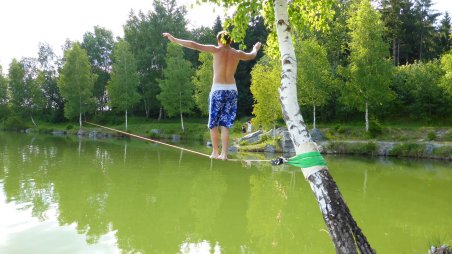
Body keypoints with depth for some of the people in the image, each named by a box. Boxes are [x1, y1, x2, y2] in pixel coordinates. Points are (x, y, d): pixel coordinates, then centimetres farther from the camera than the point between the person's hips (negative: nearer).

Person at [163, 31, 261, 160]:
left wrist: (174, 39, 0)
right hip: (232, 90, 3)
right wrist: (256, 48, 51)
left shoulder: (216, 50, -3)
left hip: (218, 90, -3)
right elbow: (251, 56, 29)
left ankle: (215, 152, 10)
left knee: (214, 123, 8)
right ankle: (224, 154, 2)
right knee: (225, 124, 6)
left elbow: (194, 45, -6)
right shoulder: (237, 53, 8)